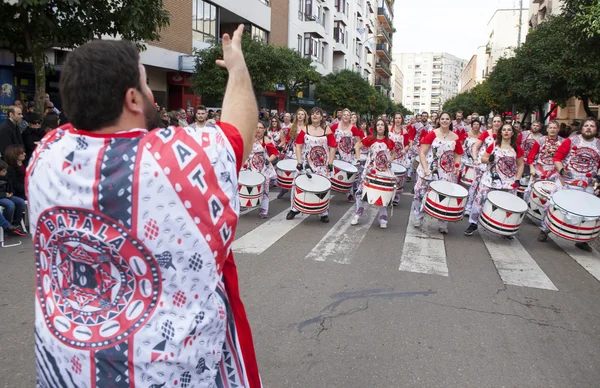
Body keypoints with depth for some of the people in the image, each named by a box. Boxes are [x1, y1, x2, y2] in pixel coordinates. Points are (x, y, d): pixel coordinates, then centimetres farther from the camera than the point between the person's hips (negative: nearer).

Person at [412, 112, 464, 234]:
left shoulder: (455, 138, 6)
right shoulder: (432, 134, -4)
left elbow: (457, 156, 14)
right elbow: (422, 152, -8)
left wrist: (456, 166, -6)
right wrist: (425, 169, -18)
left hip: (447, 175, 2)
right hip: (429, 172, -2)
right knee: (421, 193, 2)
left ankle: (443, 224, 14)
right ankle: (418, 218, 18)